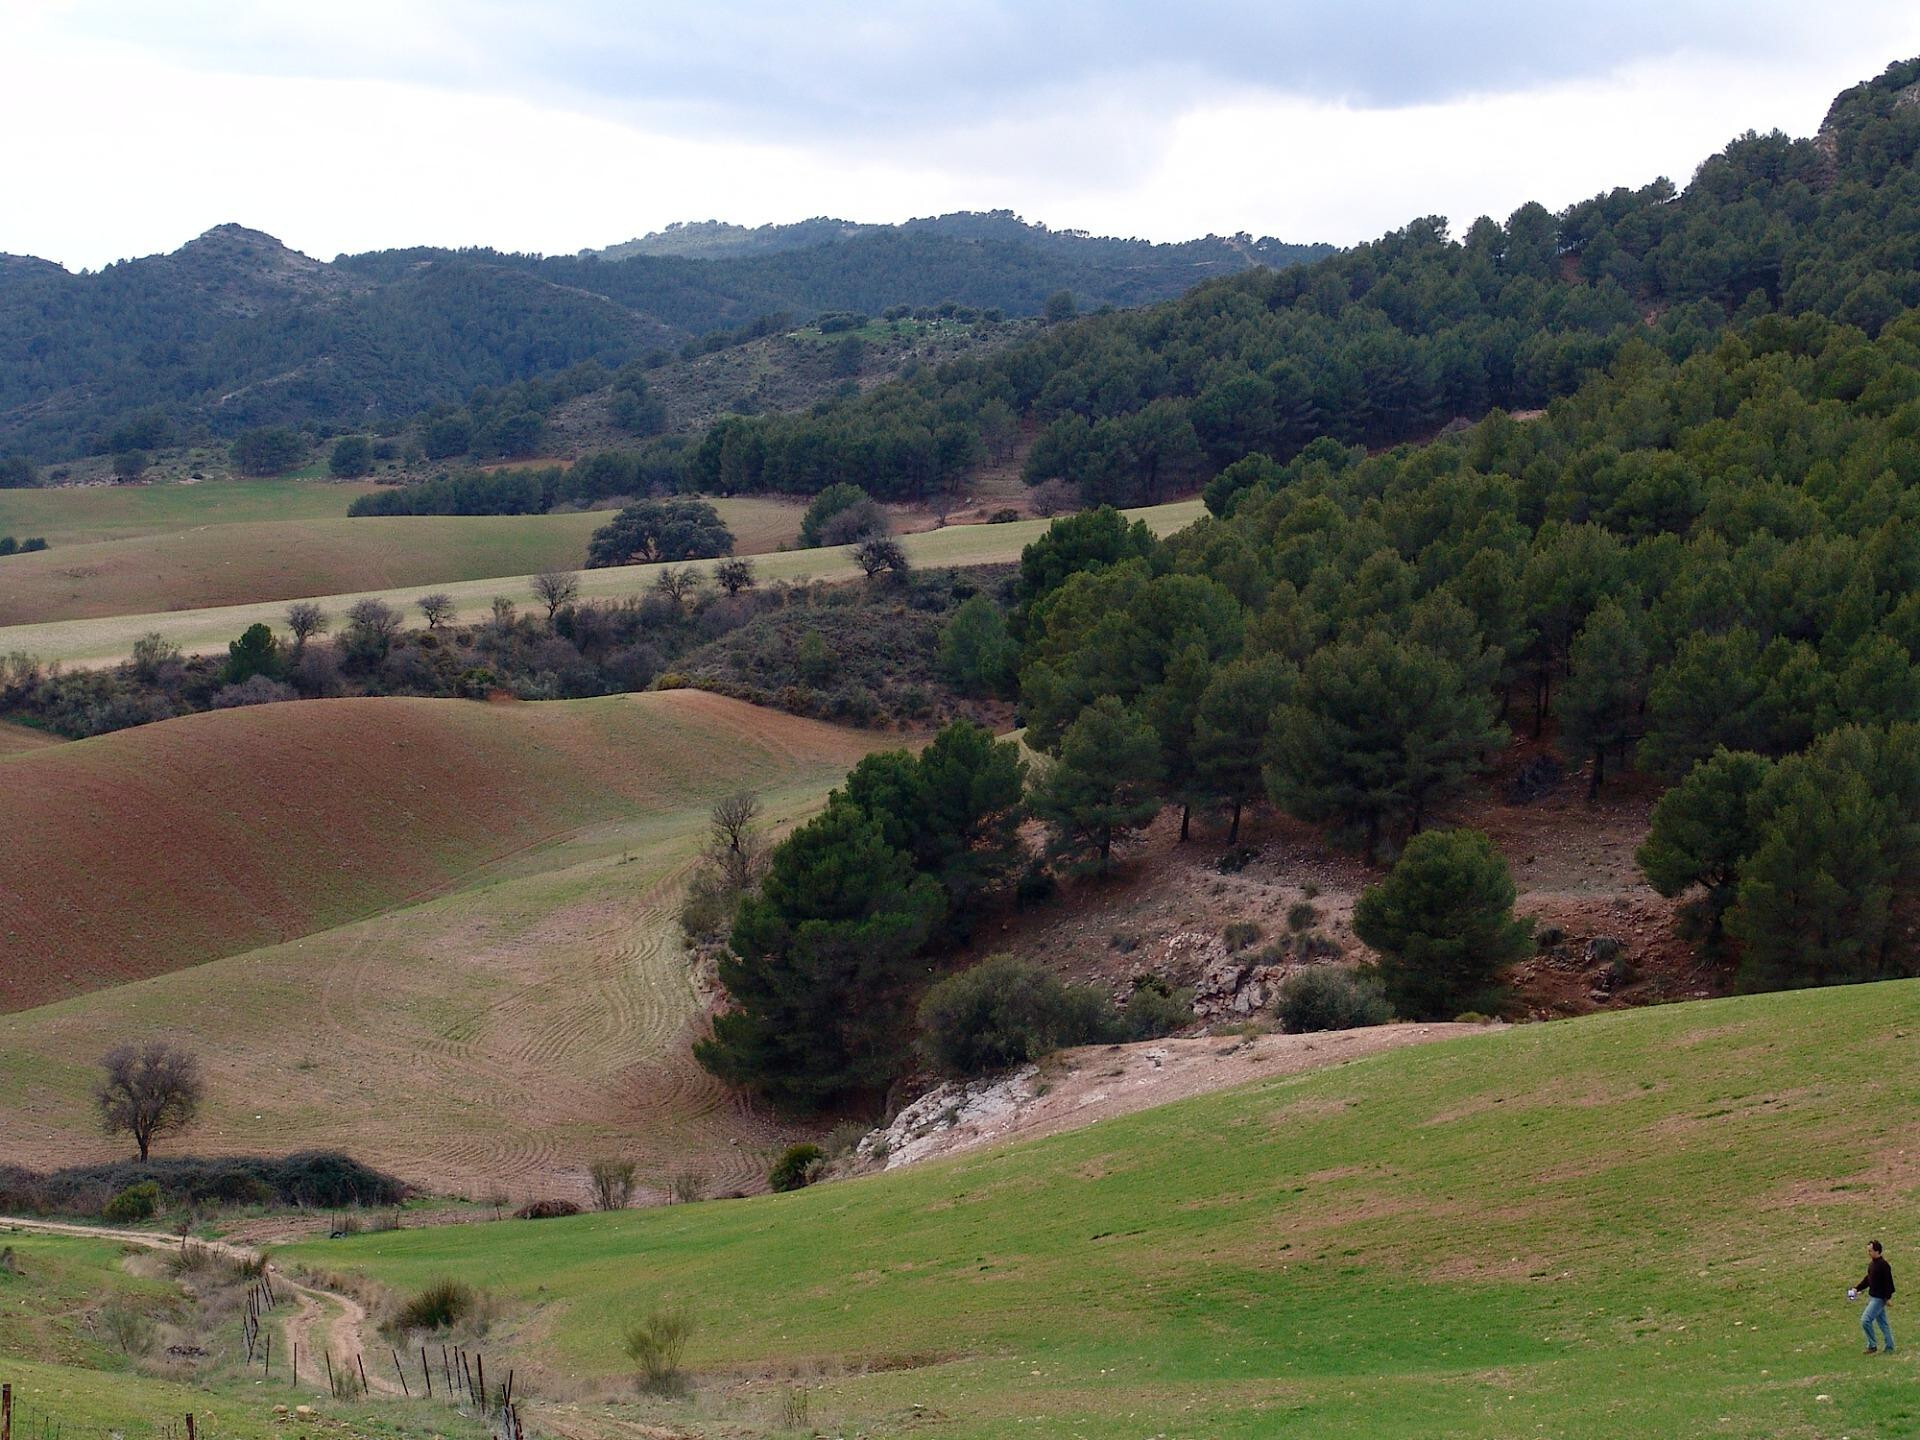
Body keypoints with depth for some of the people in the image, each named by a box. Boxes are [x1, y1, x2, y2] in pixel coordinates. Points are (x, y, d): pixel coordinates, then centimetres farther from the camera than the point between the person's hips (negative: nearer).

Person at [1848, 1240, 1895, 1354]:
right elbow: (1868, 1279, 19)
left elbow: (1888, 1282, -19)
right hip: (1872, 1297, 10)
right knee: (1882, 1323, 14)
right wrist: (1857, 1289, 12)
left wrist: (1888, 1297, -20)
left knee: (1865, 1320, -14)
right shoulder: (1872, 1264, 10)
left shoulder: (1883, 1265, -18)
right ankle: (1889, 1348, 21)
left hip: (1879, 1298, -10)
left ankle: (1872, 1346, -4)